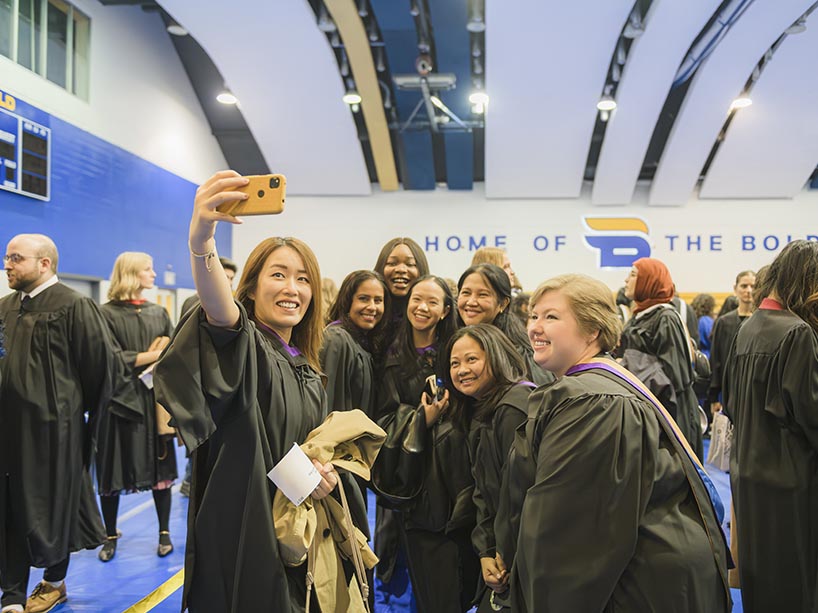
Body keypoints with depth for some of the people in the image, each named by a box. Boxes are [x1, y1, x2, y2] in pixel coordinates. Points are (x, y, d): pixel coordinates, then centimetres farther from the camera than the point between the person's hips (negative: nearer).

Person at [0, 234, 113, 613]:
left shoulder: (74, 306, -12)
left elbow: (100, 361, -11)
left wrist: (84, 408, -1)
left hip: (51, 427, -6)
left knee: (52, 507, 9)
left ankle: (55, 581, 30)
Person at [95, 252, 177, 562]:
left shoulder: (159, 312, 10)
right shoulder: (107, 313, -4)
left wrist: (160, 355, -11)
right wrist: (149, 356, -10)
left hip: (155, 400, 3)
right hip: (119, 401, -3)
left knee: (160, 468, 6)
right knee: (113, 472, 5)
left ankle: (165, 533, 18)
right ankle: (111, 536, 22)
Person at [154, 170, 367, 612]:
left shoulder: (308, 373, 8)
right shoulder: (243, 347, -12)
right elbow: (219, 312, -37)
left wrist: (324, 473, -7)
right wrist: (200, 242, -56)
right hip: (242, 536, -6)